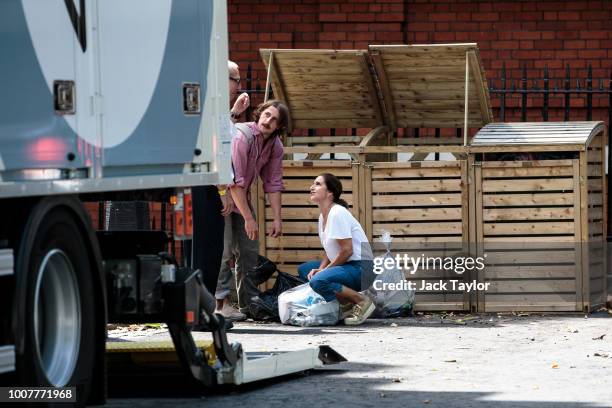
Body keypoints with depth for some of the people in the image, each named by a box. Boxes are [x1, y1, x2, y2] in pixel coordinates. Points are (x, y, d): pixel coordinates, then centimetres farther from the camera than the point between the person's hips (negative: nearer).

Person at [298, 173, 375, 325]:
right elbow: (330, 251, 18)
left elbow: (347, 250, -19)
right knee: (304, 269, 12)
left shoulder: (338, 213, -16)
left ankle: (362, 302, -12)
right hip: (345, 266, 10)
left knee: (318, 282, -30)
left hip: (360, 267, -10)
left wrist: (324, 270, -10)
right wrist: (320, 269, -1)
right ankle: (345, 303, 4)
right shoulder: (323, 216, 14)